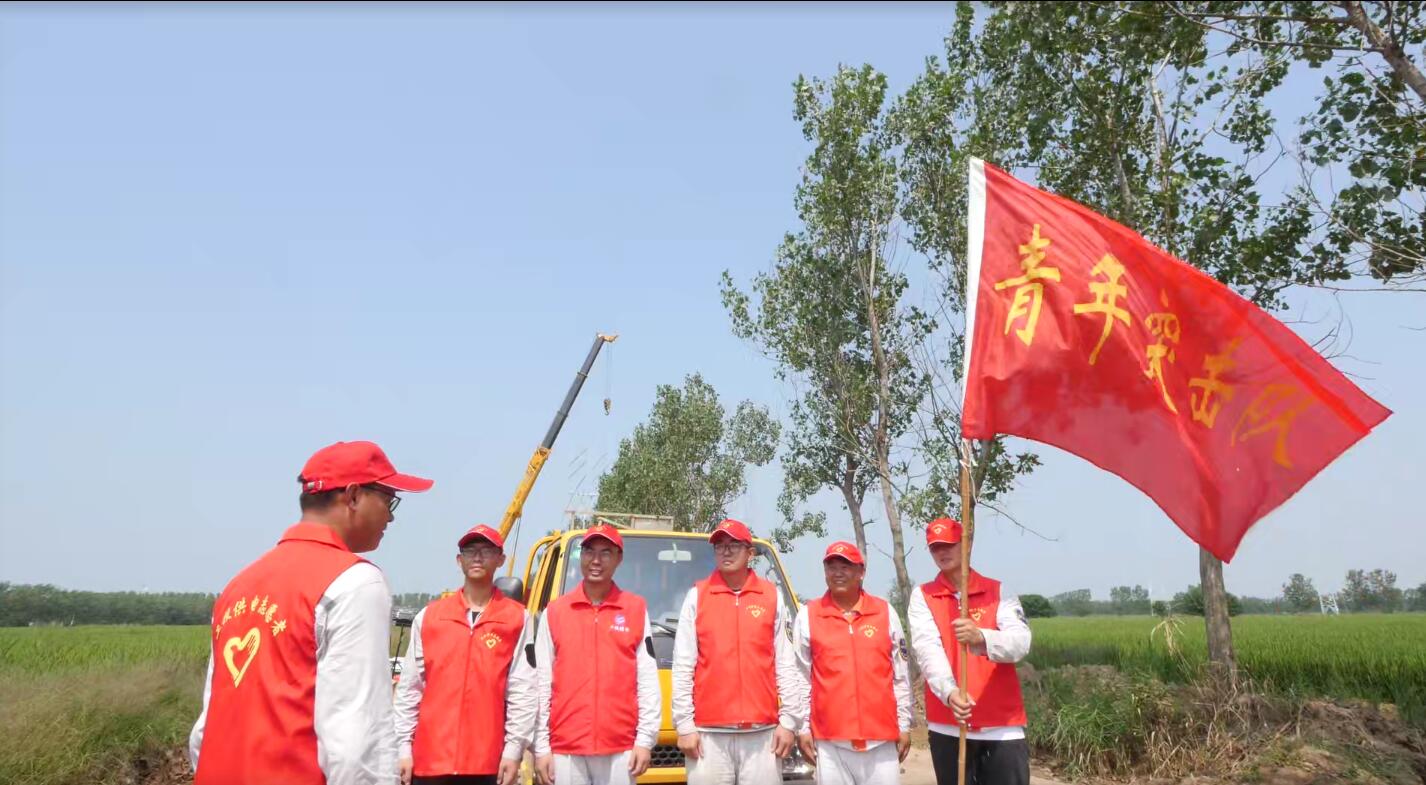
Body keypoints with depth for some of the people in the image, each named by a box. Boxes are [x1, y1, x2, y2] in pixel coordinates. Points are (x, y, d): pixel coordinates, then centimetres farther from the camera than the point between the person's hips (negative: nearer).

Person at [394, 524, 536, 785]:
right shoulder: (429, 616, 7)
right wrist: (403, 748, 4)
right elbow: (409, 689, 8)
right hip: (430, 759, 2)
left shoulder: (517, 618, 1)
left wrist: (513, 750, -7)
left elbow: (523, 691, -3)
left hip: (488, 762, -1)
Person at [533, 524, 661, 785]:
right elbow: (541, 684, 5)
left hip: (620, 751, -1)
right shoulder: (554, 612, 6)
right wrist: (541, 748, 1)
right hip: (565, 750, 1)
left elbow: (648, 680, 2)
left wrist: (645, 740, -4)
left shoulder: (636, 609, 5)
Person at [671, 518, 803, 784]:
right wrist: (684, 724, -3)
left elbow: (786, 665, 5)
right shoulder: (696, 596, 4)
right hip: (709, 732, 0)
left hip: (762, 731, 1)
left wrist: (790, 721, 1)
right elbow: (683, 666, 2)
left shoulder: (772, 596, 7)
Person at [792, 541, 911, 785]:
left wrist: (904, 726, 7)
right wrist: (802, 729, 1)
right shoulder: (808, 615, 1)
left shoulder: (885, 612, 5)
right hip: (830, 740, -1)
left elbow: (901, 676, 8)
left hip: (881, 737, 1)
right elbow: (801, 678, 3)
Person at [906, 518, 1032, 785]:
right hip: (948, 726, 0)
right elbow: (928, 650, -12)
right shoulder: (922, 597, 4)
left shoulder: (999, 592, 5)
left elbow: (1020, 643, -13)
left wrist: (981, 638, -34)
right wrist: (949, 691, -31)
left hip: (1003, 724, 0)